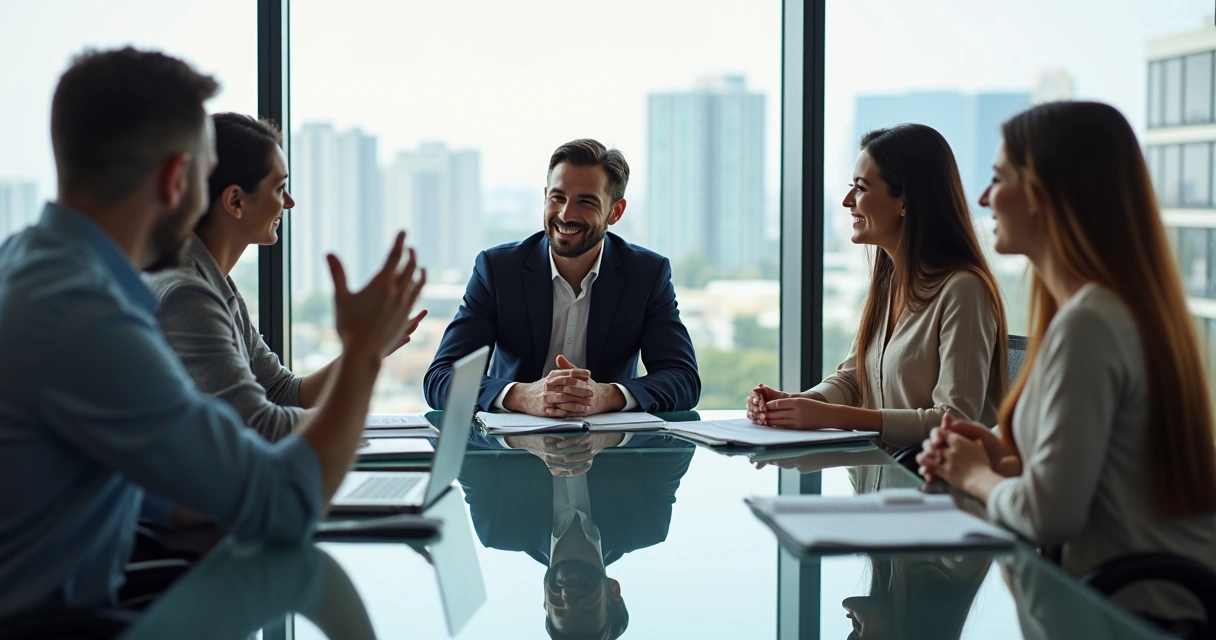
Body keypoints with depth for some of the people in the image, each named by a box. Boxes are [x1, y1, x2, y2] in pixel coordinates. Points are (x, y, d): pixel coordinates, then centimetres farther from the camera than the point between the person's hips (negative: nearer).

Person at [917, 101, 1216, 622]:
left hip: (1146, 612, -9)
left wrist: (977, 476, -4)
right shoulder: (1132, 306, 11)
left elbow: (1050, 516, -23)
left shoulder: (1087, 324, -21)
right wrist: (1006, 462, 4)